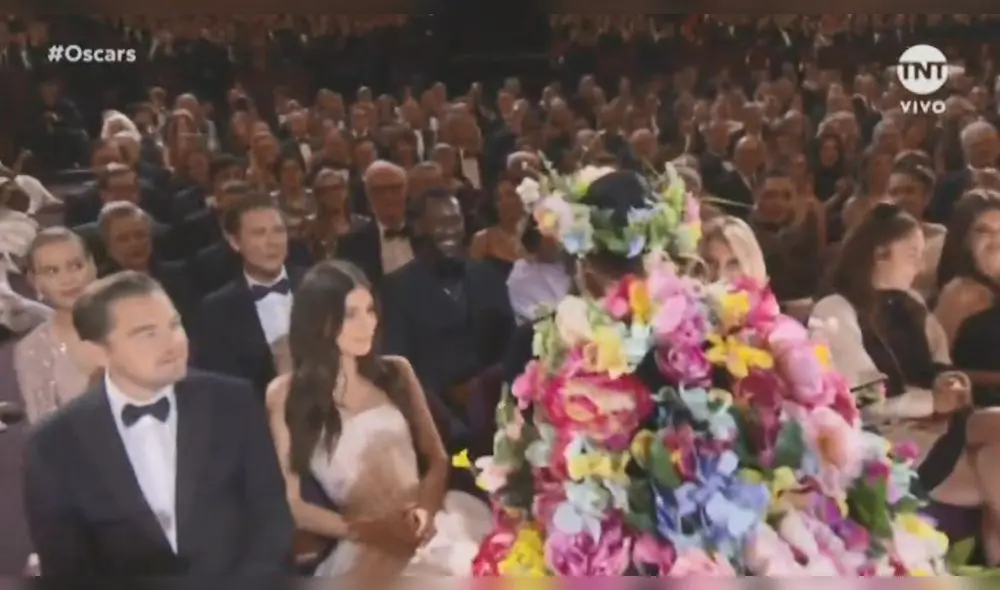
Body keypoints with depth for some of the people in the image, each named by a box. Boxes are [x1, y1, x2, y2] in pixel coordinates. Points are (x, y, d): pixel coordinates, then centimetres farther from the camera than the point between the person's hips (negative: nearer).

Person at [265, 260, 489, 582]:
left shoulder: (396, 371, 13)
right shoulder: (285, 394, 3)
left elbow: (437, 458, 13)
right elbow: (290, 502, 2)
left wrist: (425, 507, -7)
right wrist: (361, 529, -11)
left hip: (427, 523, 2)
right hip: (366, 547, -2)